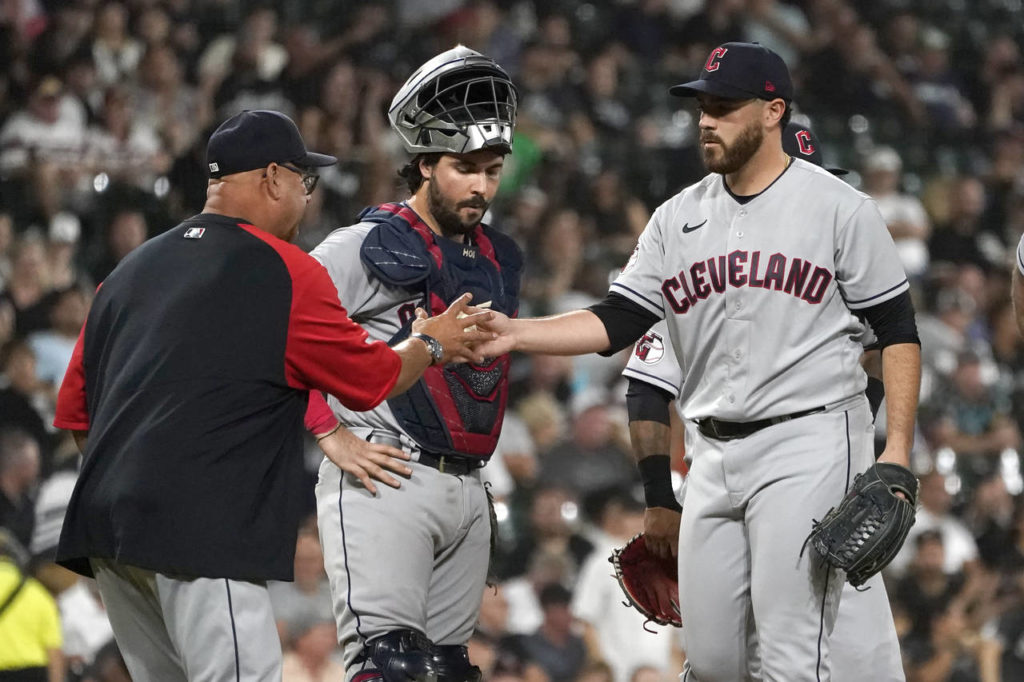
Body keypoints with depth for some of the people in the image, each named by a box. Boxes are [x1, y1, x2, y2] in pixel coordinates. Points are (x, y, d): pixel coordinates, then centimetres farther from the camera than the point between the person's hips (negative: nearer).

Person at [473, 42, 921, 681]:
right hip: (715, 454, 6)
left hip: (808, 443, -6)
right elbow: (616, 321, 7)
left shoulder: (838, 208, -2)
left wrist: (899, 452, -10)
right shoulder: (678, 218, 12)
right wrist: (515, 332, -9)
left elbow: (897, 331, -2)